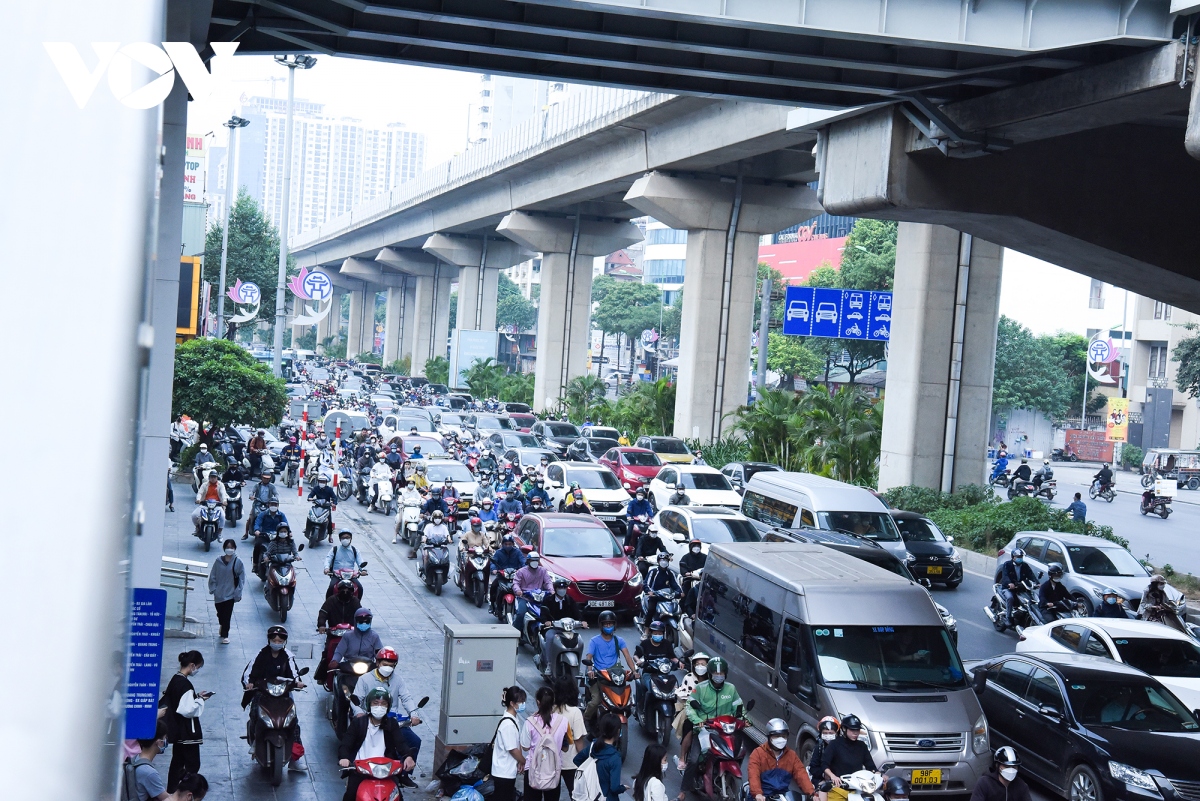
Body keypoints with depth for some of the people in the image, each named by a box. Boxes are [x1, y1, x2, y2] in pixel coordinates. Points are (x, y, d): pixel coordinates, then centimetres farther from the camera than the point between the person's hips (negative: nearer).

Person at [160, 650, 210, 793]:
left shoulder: (175, 680, 6)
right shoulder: (185, 684, -23)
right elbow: (188, 710, -25)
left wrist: (196, 697, 9)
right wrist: (200, 700, -12)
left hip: (177, 731, 10)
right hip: (187, 732, -10)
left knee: (177, 762, 19)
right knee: (193, 765, -3)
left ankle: (171, 793, 27)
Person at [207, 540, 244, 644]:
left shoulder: (238, 562, -6)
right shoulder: (219, 561, -1)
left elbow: (241, 579, -4)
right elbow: (212, 576, 4)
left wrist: (238, 592, -9)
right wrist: (213, 589, -2)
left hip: (230, 593, -3)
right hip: (219, 593, 3)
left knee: (227, 615, -3)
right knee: (220, 613, 17)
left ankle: (225, 635, 5)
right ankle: (222, 626, 46)